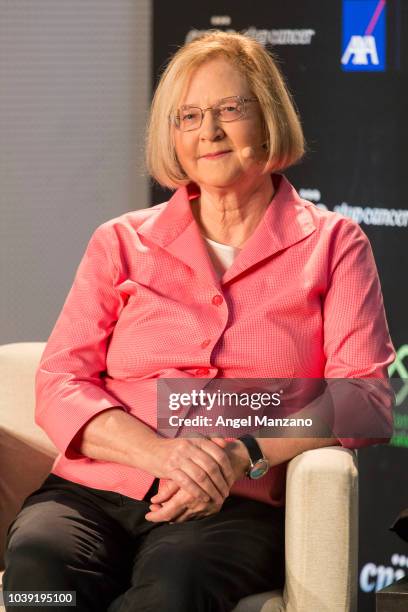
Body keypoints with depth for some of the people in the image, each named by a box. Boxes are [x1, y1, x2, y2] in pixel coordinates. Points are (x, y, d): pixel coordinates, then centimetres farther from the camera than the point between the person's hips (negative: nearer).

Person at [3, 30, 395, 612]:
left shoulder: (333, 244, 14)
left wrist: (244, 456, -14)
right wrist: (163, 453, -13)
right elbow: (59, 386, 7)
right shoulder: (121, 244, 18)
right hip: (91, 493, 2)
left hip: (236, 507, -2)